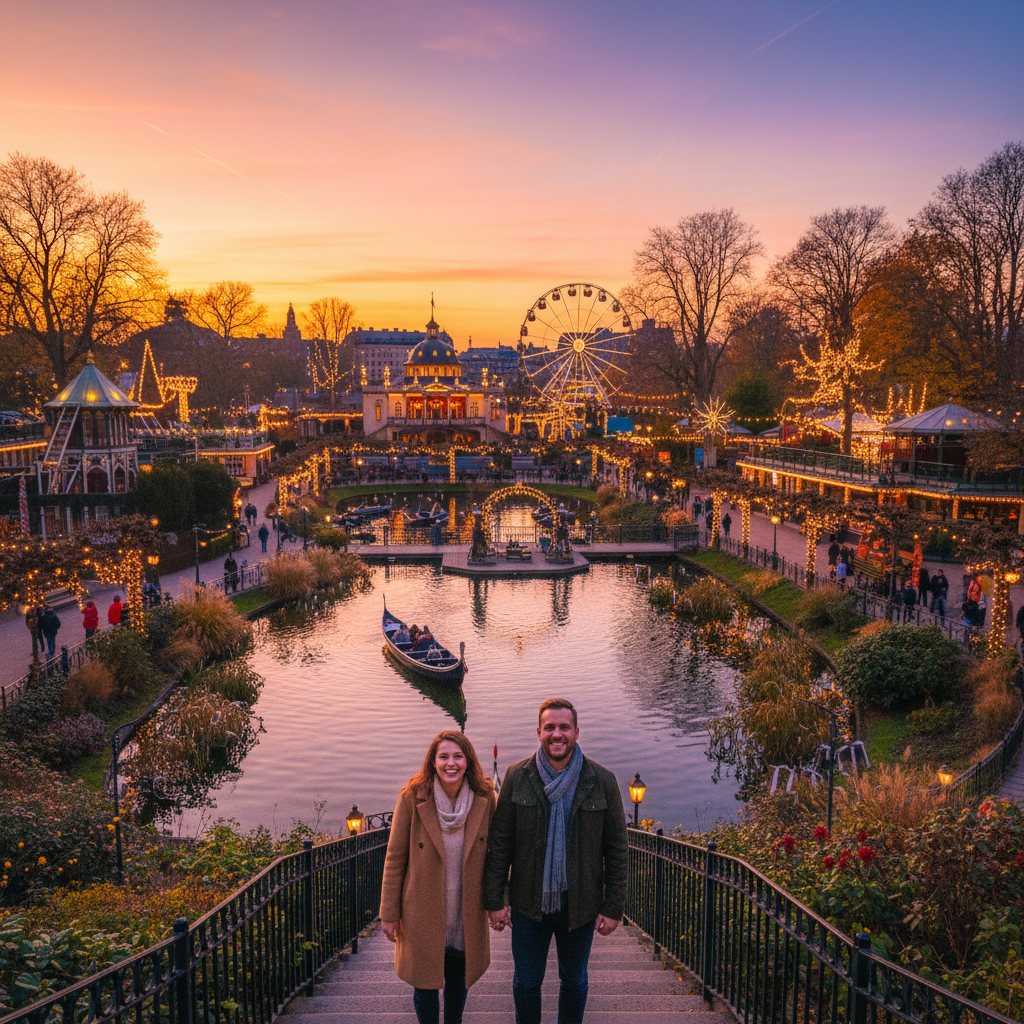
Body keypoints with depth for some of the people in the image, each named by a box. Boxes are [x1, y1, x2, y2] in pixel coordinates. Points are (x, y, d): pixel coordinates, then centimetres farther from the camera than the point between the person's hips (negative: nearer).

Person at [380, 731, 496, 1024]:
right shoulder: (412, 797, -15)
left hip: (467, 912, 3)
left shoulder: (484, 799, -8)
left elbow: (494, 854, 5)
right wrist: (389, 913, -6)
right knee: (426, 982, 8)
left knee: (458, 979, 18)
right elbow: (395, 858, -8)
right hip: (423, 910, -2)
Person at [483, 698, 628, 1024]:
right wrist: (494, 900, -4)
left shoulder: (602, 782, -7)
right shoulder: (517, 777, -6)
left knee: (574, 982, 18)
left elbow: (615, 849, -2)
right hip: (529, 904, 0)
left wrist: (613, 908, -4)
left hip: (580, 906, 0)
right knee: (526, 984, 14)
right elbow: (500, 843, -2)